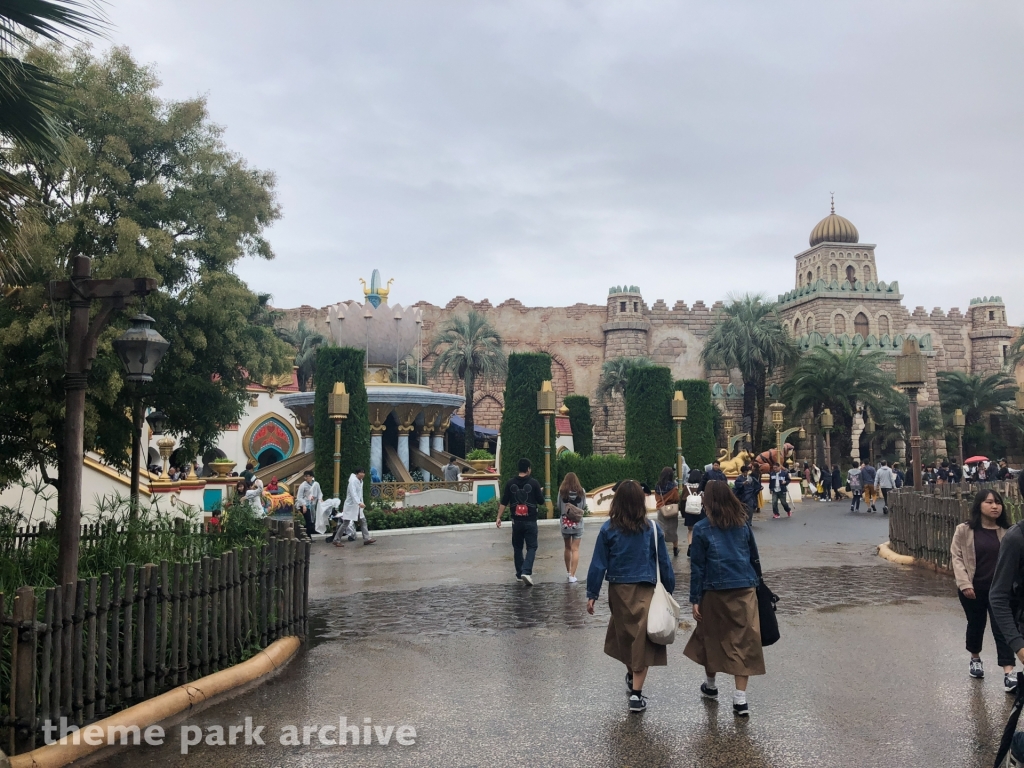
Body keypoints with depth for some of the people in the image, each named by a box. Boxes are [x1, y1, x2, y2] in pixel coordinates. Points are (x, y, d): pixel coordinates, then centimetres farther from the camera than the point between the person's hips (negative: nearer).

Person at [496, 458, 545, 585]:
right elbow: (541, 501, -1)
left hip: (516, 521, 3)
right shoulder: (534, 483, -8)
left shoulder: (510, 483, 0)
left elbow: (504, 502, 0)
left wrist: (499, 517, 5)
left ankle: (519, 574, 20)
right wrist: (541, 492, 18)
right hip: (530, 521, -3)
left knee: (517, 547, 15)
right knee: (531, 547, 3)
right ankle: (526, 572, -15)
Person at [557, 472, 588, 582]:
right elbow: (584, 507, 0)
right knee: (575, 549, 1)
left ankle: (568, 572, 29)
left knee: (567, 548, 17)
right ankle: (572, 575, -6)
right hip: (578, 524, -1)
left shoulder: (562, 491, -8)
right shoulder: (581, 491, -6)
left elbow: (558, 507, -3)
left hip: (565, 523, 1)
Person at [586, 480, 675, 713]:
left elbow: (598, 564, -5)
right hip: (646, 590, -1)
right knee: (642, 639, 3)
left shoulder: (608, 529, -7)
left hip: (619, 589, 2)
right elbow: (663, 562, 0)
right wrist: (669, 589, 11)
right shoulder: (652, 528, -6)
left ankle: (631, 676, 44)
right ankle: (636, 694, -1)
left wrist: (592, 594, 2)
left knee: (624, 633, 22)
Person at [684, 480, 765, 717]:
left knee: (711, 637, 17)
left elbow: (697, 566, -5)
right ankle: (740, 698, 0)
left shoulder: (702, 529, -5)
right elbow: (754, 556, 12)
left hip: (715, 591, -2)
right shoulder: (743, 524, 3)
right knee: (743, 641, 4)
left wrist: (695, 599, -1)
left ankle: (710, 684, 35)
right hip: (745, 589, 2)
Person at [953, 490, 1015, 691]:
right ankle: (975, 659, 40)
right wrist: (964, 583, -15)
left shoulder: (1007, 531, 0)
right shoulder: (964, 530, -7)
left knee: (1002, 628, -5)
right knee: (976, 625, 16)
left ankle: (1008, 674, -6)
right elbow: (956, 557, -6)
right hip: (973, 589, -1)